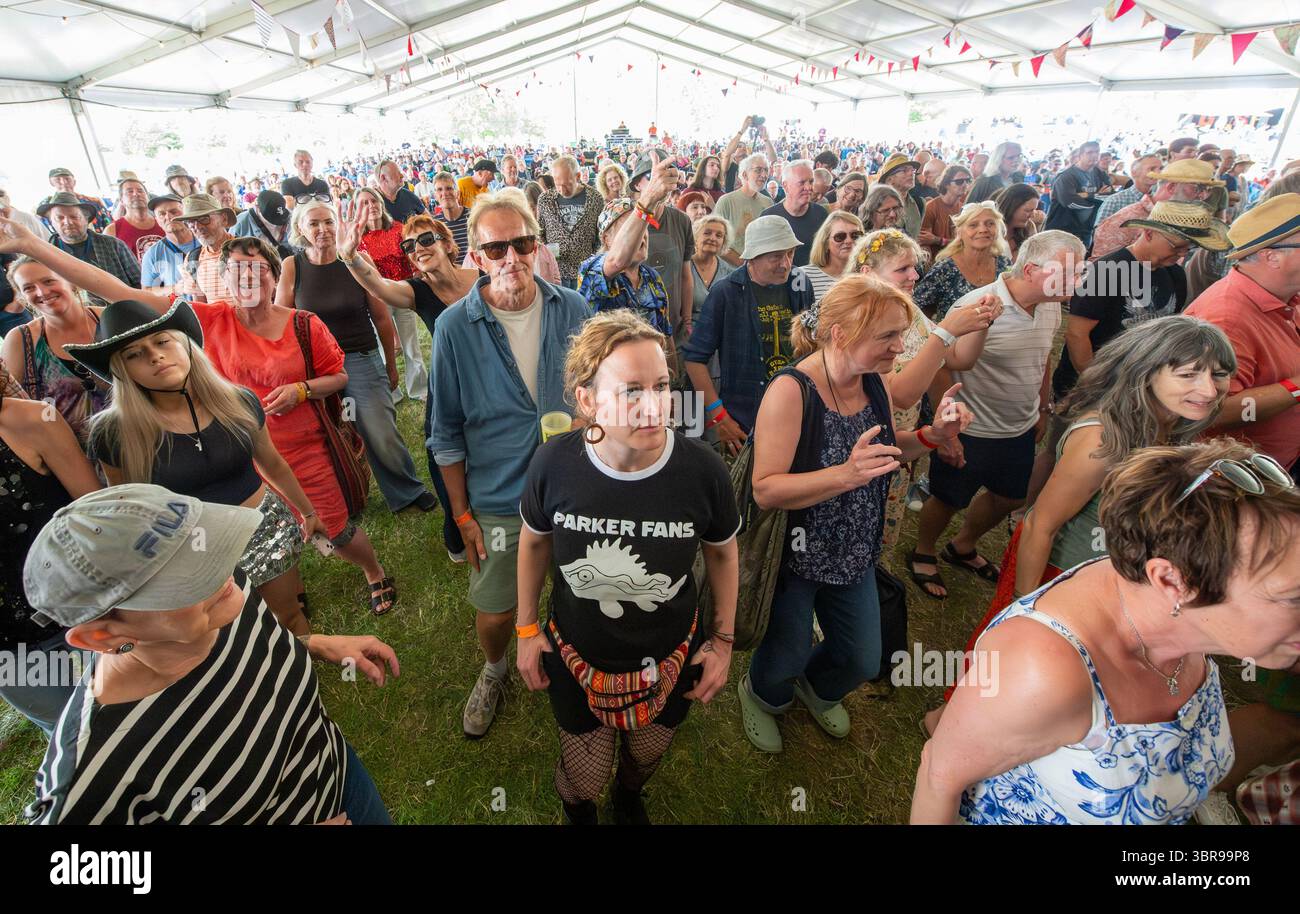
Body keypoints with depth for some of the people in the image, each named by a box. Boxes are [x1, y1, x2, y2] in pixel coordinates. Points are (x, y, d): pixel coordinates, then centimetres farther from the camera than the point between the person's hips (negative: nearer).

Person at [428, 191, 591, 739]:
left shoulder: (573, 311, -6)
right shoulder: (454, 327, -10)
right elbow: (447, 433, -3)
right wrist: (461, 514, -2)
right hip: (497, 502, -1)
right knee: (495, 611, 14)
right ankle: (494, 672, 50)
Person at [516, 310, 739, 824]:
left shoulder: (702, 469, -27)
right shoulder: (553, 463, -25)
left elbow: (722, 552, -6)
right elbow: (533, 540, -4)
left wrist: (722, 640, 0)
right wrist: (526, 629, 3)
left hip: (669, 659, 1)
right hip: (576, 656, 0)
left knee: (647, 755, 30)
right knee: (585, 778, 23)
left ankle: (629, 799, 70)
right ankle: (577, 810, 65)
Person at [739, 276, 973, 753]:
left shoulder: (873, 381, -6)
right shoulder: (790, 391, -28)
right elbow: (765, 490, -31)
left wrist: (931, 435, -7)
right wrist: (846, 475, -42)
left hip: (855, 554, 7)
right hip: (796, 556, -6)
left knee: (863, 662, 21)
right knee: (787, 659, 15)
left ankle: (817, 689, 56)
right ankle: (761, 695, 53)